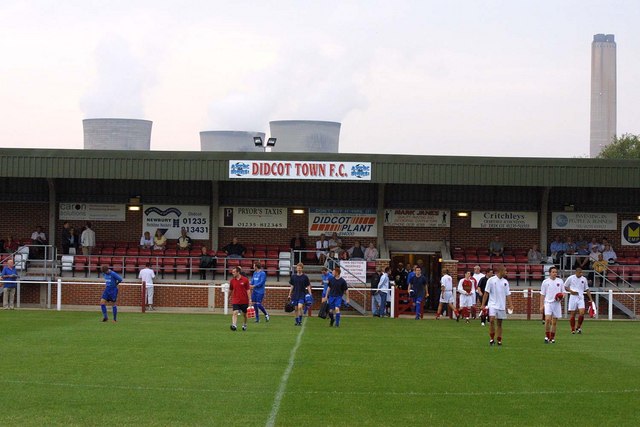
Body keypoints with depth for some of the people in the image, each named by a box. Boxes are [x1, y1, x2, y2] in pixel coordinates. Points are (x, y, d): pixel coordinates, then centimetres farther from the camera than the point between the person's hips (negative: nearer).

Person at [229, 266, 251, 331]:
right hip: (235, 301, 1)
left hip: (244, 301, -1)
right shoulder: (232, 280, 2)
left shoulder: (245, 280, -6)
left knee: (244, 314, 13)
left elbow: (248, 290, -4)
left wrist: (250, 299, -9)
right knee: (235, 313, -17)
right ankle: (234, 325, -27)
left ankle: (244, 325, 36)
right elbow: (231, 290, 15)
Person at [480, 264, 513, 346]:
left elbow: (508, 294, 10)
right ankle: (492, 338, -5)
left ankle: (499, 340, 12)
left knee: (499, 323, 6)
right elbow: (486, 293, -3)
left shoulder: (505, 282, 8)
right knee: (492, 320, -17)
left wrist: (510, 305, 1)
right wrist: (483, 304, -6)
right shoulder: (491, 280, -4)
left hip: (502, 306, 4)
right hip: (492, 304, -4)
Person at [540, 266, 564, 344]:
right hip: (548, 303, -2)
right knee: (547, 319, -18)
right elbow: (542, 294, 5)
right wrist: (541, 305, -1)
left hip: (557, 303, 2)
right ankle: (547, 336, -5)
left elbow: (563, 292, 14)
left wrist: (561, 297, -9)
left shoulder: (560, 281, 7)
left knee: (554, 322, 5)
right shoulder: (545, 282, 2)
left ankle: (552, 338, 15)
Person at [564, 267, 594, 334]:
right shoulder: (570, 278, 0)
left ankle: (579, 327, 5)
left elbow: (587, 289, 16)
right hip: (573, 298, -2)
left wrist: (590, 299, 12)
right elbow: (565, 287, 7)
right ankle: (573, 329, 13)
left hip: (581, 298, 2)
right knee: (572, 314, 0)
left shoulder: (584, 279, 8)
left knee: (582, 313, -14)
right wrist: (571, 291, -11)